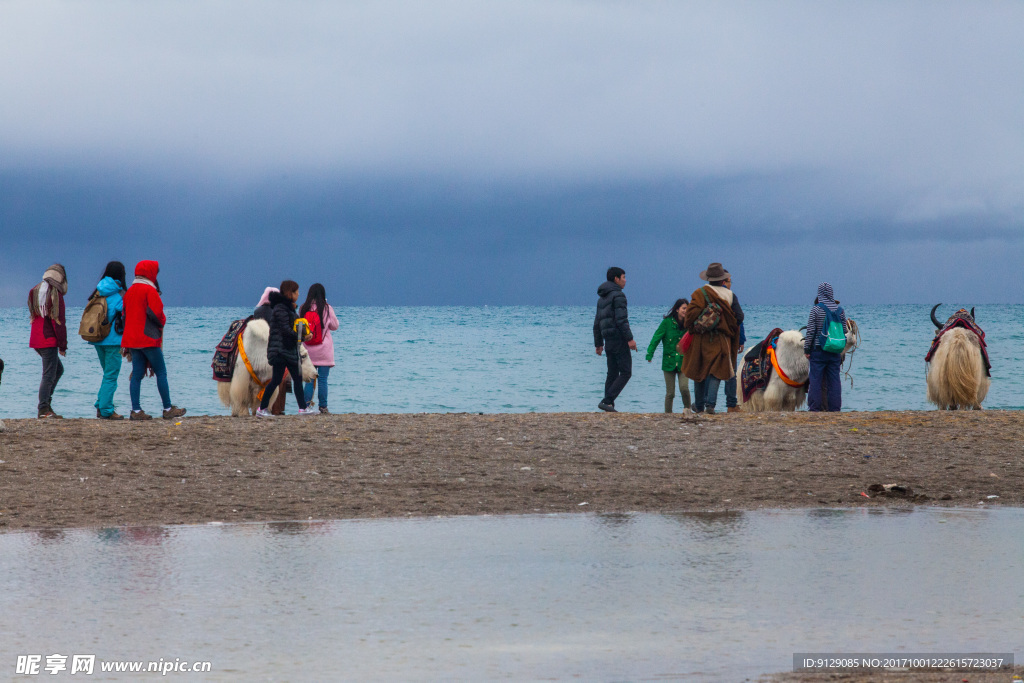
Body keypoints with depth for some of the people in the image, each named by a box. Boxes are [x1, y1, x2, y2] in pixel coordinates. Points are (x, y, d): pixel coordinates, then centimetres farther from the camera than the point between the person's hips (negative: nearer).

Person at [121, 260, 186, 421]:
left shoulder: (129, 292, 15)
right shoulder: (149, 290, -10)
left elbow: (125, 314, 17)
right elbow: (155, 313, -18)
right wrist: (162, 322, 4)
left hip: (132, 339, 8)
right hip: (148, 339, -8)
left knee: (137, 374, 5)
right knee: (161, 372, -1)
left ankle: (136, 410, -1)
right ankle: (168, 409, 1)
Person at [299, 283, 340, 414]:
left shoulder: (303, 309, 1)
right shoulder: (327, 308, -6)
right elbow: (335, 326, 6)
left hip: (308, 349, 2)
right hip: (324, 350, -2)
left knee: (309, 379, 7)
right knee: (323, 379, 1)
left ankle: (305, 405, -1)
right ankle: (323, 407, 2)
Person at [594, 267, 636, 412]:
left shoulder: (602, 298, 19)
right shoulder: (618, 295, -9)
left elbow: (597, 322, 22)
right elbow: (621, 319, -19)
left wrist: (598, 343, 25)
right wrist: (630, 338, -20)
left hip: (608, 340, 9)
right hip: (618, 338, -9)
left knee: (612, 373, 10)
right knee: (626, 373, -7)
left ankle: (609, 407, 5)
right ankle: (607, 401, -17)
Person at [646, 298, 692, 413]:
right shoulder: (667, 322, -3)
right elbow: (656, 338, -4)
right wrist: (649, 355, -11)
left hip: (683, 362, 1)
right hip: (669, 361, -1)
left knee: (684, 387, -16)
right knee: (670, 393, 1)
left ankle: (687, 408, 9)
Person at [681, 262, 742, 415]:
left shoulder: (700, 293, -4)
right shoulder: (729, 295, 1)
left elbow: (691, 313, -10)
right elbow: (739, 316, 6)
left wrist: (691, 330, 7)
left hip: (701, 339, 0)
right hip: (721, 340, 0)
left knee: (699, 372, 13)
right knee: (716, 371, 0)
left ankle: (699, 405, 23)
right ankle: (710, 404, -18)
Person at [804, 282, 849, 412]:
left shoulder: (816, 309, -8)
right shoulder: (840, 310, 3)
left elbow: (810, 331, -8)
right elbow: (844, 330, 6)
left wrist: (806, 349, -2)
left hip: (818, 349, -3)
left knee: (815, 379, 2)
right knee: (834, 379, 7)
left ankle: (814, 408, 1)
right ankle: (834, 407, 6)